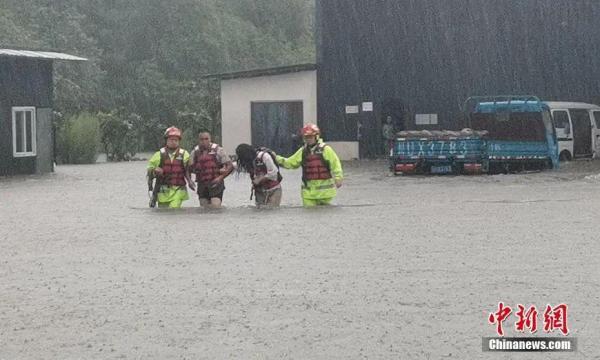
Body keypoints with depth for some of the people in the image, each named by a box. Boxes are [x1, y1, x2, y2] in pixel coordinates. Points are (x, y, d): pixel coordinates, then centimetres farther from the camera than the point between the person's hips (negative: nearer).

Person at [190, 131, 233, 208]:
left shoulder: (218, 150, -3)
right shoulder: (195, 152, 8)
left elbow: (230, 166, -3)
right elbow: (191, 167, 14)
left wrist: (220, 177, -13)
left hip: (215, 184, -4)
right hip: (202, 186, 4)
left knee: (215, 206, -17)